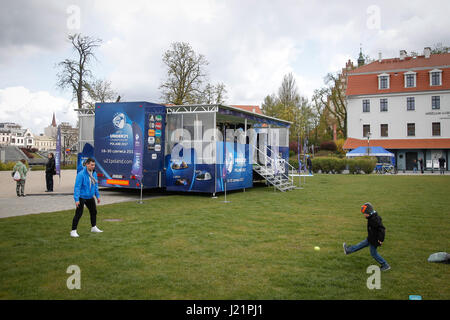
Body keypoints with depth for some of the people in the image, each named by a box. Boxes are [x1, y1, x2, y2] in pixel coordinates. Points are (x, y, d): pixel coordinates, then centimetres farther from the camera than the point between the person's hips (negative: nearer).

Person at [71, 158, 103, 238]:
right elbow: (77, 187, -21)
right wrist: (76, 199, -25)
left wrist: (97, 196, 14)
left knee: (94, 211, 18)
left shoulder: (94, 173, 2)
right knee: (78, 214, -7)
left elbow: (96, 185, 13)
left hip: (90, 197, 8)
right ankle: (73, 231, 2)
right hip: (82, 197, -8)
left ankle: (94, 228, 36)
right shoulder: (81, 174, -20)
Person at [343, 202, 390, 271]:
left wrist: (381, 239, -26)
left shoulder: (375, 219, -29)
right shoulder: (372, 217, 2)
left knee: (374, 253, 6)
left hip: (374, 240, -9)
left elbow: (382, 229, -31)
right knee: (362, 244, 20)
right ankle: (348, 250, 33)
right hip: (371, 238, 9)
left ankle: (385, 265, 18)